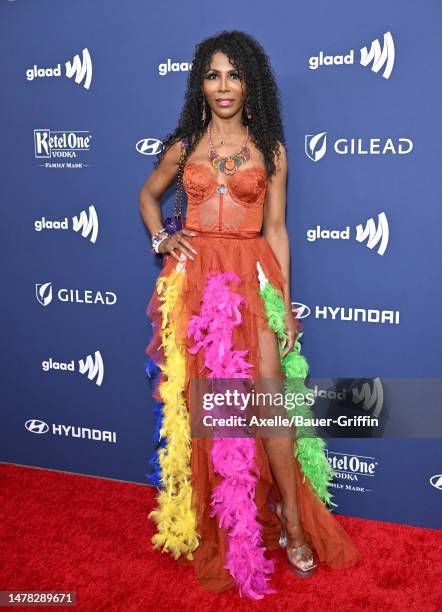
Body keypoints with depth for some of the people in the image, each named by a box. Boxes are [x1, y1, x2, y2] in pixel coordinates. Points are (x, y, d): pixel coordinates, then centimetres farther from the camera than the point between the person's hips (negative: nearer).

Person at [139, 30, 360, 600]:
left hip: (253, 277, -1)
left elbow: (276, 229, 5)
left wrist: (284, 303, 0)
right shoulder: (184, 145, 10)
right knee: (203, 401, 4)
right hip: (194, 277, 1)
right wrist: (161, 239, 6)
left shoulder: (270, 149, 8)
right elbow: (147, 194, 25)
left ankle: (293, 521, 10)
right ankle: (215, 524, 21)